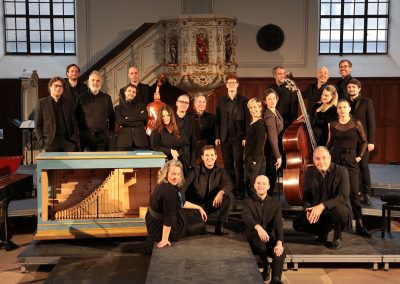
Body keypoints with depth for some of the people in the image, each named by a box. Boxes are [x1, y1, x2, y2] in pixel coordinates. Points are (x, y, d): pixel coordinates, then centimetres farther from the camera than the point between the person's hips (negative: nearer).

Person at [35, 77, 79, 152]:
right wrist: (42, 142, -4)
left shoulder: (69, 103, 15)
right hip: (50, 143, -2)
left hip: (68, 142, 2)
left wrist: (74, 140, 0)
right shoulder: (42, 103, 8)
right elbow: (37, 125, 6)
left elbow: (74, 123, 14)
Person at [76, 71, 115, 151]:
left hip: (103, 137, 1)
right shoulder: (82, 98, 6)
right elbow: (77, 117, 10)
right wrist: (80, 131, 5)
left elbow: (112, 117, 15)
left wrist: (111, 132, 10)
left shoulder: (106, 98, 10)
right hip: (86, 137, -1)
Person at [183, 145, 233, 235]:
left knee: (229, 196, -22)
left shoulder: (220, 171, 0)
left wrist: (221, 192, -37)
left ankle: (220, 225, -11)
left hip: (213, 204, 3)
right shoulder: (195, 170, -8)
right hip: (197, 205, -3)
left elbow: (228, 185, -15)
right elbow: (184, 187, -20)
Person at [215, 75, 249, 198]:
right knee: (227, 165, 6)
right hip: (225, 137, 3)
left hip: (238, 137, -3)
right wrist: (217, 137, 2)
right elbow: (217, 120, 8)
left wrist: (245, 137, -8)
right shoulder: (221, 101, 10)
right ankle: (231, 189, 14)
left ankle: (240, 190, 3)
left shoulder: (243, 100, 2)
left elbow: (247, 120, -2)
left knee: (238, 164, -4)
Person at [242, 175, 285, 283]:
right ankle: (266, 266, -12)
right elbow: (246, 217, -19)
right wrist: (258, 227, -42)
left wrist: (279, 243, -27)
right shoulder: (248, 202, 4)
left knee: (280, 253, -30)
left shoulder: (275, 204, 8)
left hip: (270, 240, 1)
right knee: (258, 237, -35)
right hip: (253, 240, -1)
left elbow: (278, 224, -8)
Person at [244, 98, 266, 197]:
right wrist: (246, 157, 14)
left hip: (255, 158, -9)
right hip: (249, 157, 9)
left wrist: (255, 159, -19)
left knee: (252, 184, -4)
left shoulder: (260, 123, -14)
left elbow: (260, 142, -18)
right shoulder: (251, 123, 13)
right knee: (248, 184, 14)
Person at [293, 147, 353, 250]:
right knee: (297, 223, -16)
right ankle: (323, 231, 14)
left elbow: (343, 196, -24)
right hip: (316, 211, 4)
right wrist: (308, 210, -20)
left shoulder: (341, 171, -13)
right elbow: (306, 197, 4)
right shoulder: (310, 172, 2)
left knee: (338, 210, -39)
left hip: (340, 210, -4)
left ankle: (338, 238, -7)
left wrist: (322, 206, -36)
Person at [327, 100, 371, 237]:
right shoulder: (332, 125, 4)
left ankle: (359, 225, 0)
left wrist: (359, 156, 0)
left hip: (351, 160, -2)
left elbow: (363, 141, 7)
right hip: (335, 159, 2)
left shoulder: (356, 123, -2)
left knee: (354, 193, -5)